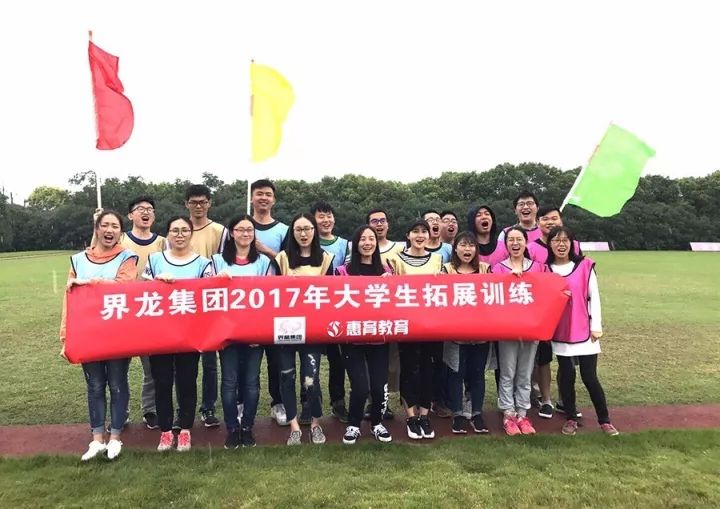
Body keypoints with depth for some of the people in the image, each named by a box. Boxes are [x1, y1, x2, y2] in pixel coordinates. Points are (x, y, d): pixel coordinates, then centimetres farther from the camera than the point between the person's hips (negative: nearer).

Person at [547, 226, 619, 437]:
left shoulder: (585, 265, -2)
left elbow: (594, 297, -1)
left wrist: (596, 326, -4)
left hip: (585, 331, -1)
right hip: (560, 333, 2)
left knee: (590, 377, 1)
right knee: (566, 376, 8)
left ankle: (605, 421, 17)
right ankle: (571, 419, 22)